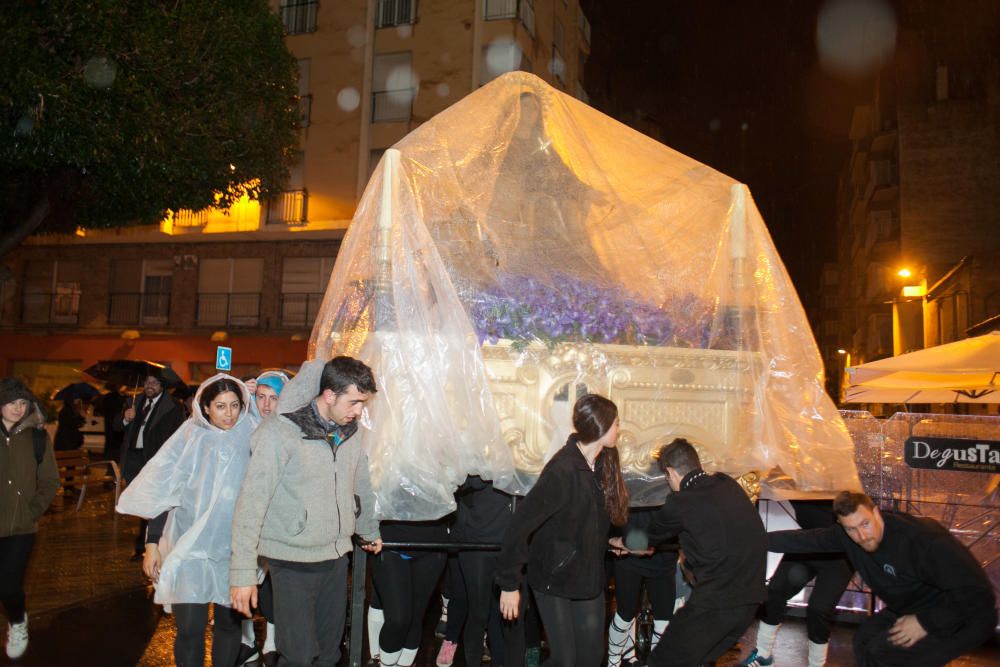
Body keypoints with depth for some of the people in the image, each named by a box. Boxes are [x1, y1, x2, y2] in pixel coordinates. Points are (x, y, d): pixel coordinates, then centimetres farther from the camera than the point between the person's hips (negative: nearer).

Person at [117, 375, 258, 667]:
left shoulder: (251, 437, -3)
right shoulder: (190, 438, -5)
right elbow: (160, 493, -1)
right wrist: (152, 544, -3)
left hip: (234, 549, 1)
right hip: (190, 546, -1)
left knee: (229, 623, 10)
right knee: (190, 627, -3)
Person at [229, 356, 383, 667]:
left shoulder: (349, 432, 4)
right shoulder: (280, 431, -16)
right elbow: (252, 502, -16)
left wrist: (370, 532, 27)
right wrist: (243, 572, -18)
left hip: (336, 556, 6)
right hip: (293, 562, -6)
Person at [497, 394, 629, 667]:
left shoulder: (604, 462, -2)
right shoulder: (562, 471, -26)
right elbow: (521, 524, -26)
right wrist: (509, 584, -23)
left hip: (589, 576, 7)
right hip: (554, 578, -7)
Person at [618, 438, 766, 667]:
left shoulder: (680, 503, -12)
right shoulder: (728, 484, 8)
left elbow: (651, 535, 8)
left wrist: (620, 541, 30)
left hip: (716, 601, -7)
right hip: (750, 596, 8)